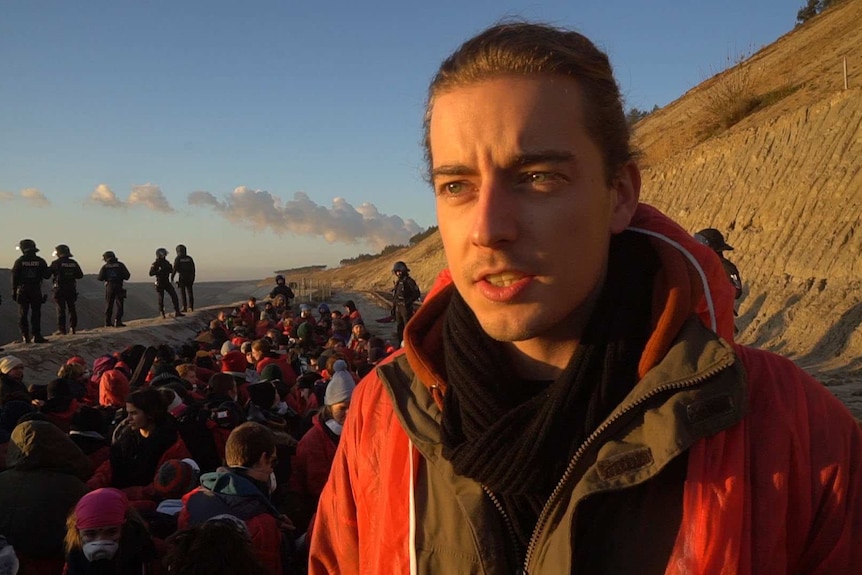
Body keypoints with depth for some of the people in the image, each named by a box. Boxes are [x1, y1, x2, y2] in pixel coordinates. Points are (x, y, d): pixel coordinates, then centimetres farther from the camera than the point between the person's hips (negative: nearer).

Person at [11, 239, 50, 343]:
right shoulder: (40, 261, -2)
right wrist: (50, 270, 21)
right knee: (36, 314, 4)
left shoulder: (19, 261, -3)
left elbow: (14, 278, -3)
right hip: (36, 291, 0)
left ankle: (25, 336, 4)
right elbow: (47, 275, -1)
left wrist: (14, 291, 4)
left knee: (22, 315, 7)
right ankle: (36, 336, -3)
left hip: (22, 291, 0)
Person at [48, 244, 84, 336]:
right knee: (72, 308, 11)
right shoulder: (73, 263, 4)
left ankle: (61, 329, -1)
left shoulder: (56, 263, -9)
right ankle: (73, 327, 12)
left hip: (60, 289, -4)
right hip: (71, 289, 4)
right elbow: (80, 275, 8)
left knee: (61, 309, 0)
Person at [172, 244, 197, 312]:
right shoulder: (189, 258, 8)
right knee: (190, 292, 7)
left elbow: (175, 269, -10)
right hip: (190, 278, 4)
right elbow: (193, 269, 8)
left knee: (183, 293, 1)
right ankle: (191, 307, 5)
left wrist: (172, 277, -1)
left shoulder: (178, 259, -4)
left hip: (182, 278, -4)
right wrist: (193, 278, 15)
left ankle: (185, 307, -4)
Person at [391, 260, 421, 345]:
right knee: (399, 327, 13)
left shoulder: (409, 281, -10)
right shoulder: (398, 282, 15)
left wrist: (408, 302, -19)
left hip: (406, 307, -8)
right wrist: (393, 308, 16)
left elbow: (417, 294, -14)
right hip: (398, 307, 8)